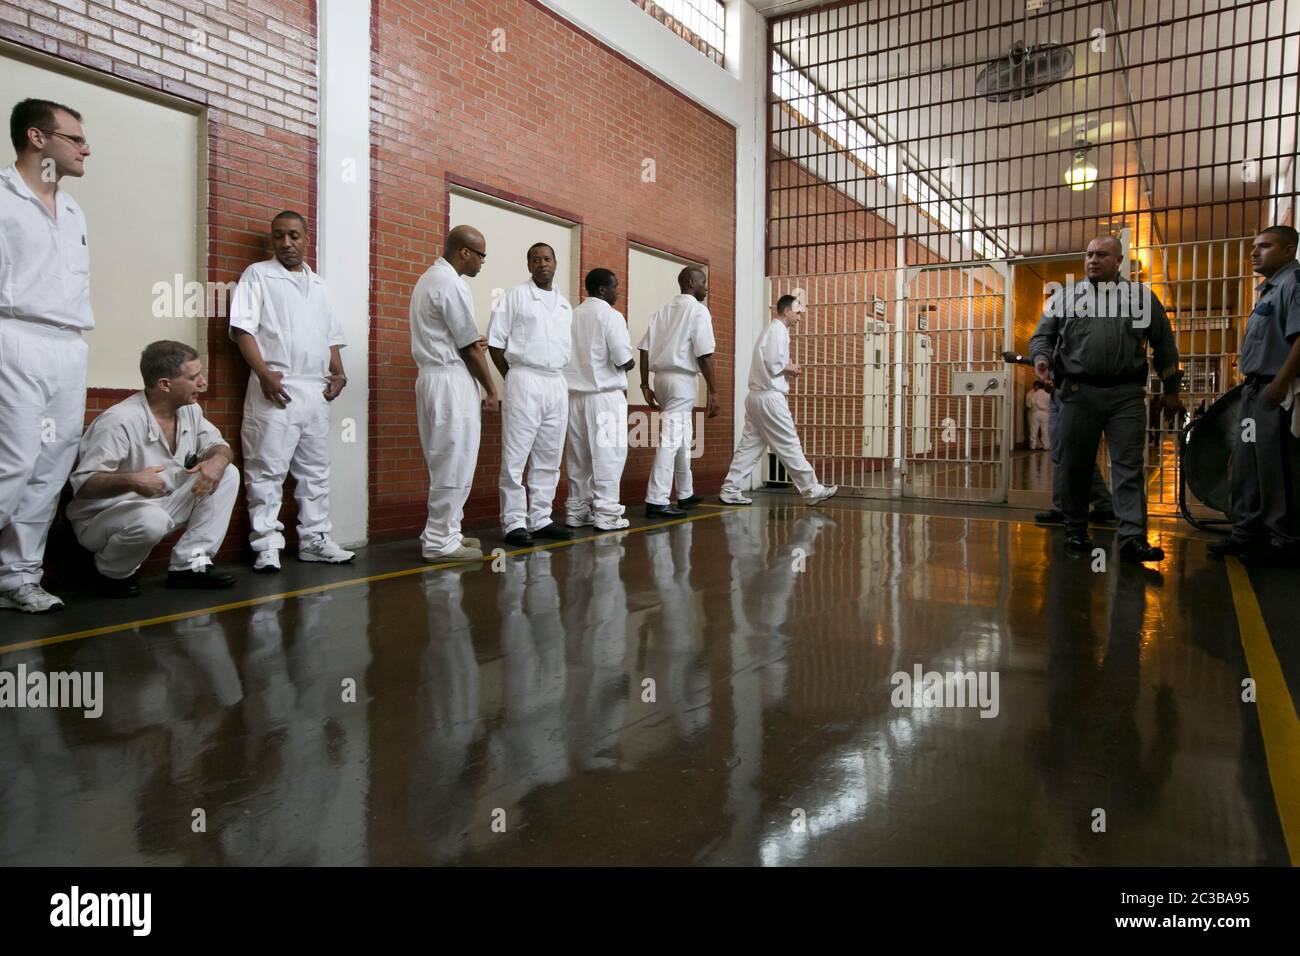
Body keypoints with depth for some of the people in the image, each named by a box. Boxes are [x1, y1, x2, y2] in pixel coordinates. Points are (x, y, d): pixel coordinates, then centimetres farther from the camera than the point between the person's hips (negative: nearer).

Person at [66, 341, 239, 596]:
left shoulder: (189, 410, -2)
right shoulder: (119, 421, -25)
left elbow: (218, 445, 7)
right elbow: (82, 484, -25)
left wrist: (218, 460, -18)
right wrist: (130, 480, -45)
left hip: (161, 505, 8)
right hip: (101, 518, -7)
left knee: (227, 473, -7)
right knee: (151, 519, -40)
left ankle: (189, 565, -8)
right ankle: (111, 573, -6)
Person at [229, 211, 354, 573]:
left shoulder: (318, 283, 20)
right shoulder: (258, 274, 4)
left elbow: (331, 334, 23)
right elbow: (243, 327, -6)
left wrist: (338, 372, 7)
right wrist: (264, 373, -18)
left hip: (316, 390, 6)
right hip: (276, 387, -6)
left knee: (315, 471, 9)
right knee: (267, 471, -5)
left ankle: (314, 539, 16)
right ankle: (267, 546, -1)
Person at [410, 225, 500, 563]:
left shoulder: (431, 278, 18)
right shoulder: (451, 284, -14)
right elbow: (470, 347, -13)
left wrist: (472, 343, 1)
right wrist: (492, 390, -5)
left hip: (435, 375, 10)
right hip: (452, 381, -10)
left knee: (446, 462, 14)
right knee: (455, 464, -5)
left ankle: (443, 532, 21)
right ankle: (440, 541, 0)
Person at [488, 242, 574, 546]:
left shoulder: (565, 304, 16)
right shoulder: (515, 296, 1)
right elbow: (495, 342, -1)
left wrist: (559, 375, 11)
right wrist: (512, 378, -3)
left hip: (557, 384, 6)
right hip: (525, 380, -5)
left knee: (549, 458, 7)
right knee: (516, 457, -5)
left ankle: (540, 520, 15)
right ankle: (515, 523, -1)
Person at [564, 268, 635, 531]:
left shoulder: (572, 315, 9)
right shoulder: (611, 316, -8)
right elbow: (624, 361, -14)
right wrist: (629, 364, 7)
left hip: (574, 393, 6)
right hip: (604, 394, -6)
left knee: (579, 456, 11)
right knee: (608, 454, -1)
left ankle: (576, 510, 16)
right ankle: (606, 514, -2)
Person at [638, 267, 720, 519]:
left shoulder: (663, 310, 15)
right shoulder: (698, 310, -5)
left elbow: (645, 349, 8)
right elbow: (704, 355, -13)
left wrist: (645, 385, 8)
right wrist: (713, 391, -11)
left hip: (662, 377, 8)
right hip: (683, 378, -8)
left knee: (682, 438, 18)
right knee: (671, 439, -8)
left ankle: (686, 494, 29)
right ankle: (656, 501, -10)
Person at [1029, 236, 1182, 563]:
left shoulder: (1142, 296, 13)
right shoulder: (1066, 296, 11)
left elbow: (1164, 344, 17)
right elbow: (1042, 335, 11)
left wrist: (1171, 390, 15)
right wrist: (1042, 358, -12)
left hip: (1126, 395, 0)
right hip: (1078, 393, 0)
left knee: (1129, 467, -5)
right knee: (1074, 467, 4)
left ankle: (1132, 539, -7)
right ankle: (1075, 531, 18)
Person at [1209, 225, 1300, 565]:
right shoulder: (1269, 288, 20)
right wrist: (1253, 384, 16)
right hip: (1255, 388, 10)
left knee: (1272, 467, -4)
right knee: (1246, 465, 14)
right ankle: (1247, 533, 24)